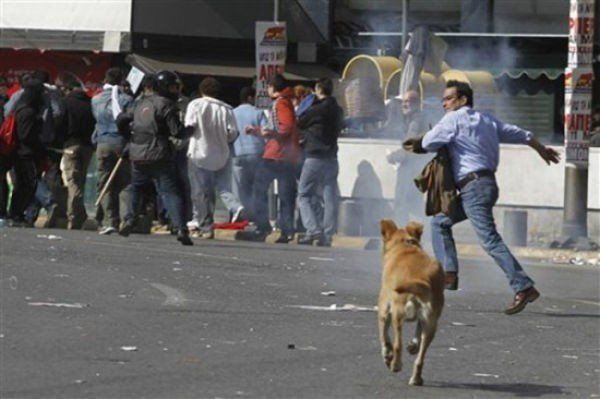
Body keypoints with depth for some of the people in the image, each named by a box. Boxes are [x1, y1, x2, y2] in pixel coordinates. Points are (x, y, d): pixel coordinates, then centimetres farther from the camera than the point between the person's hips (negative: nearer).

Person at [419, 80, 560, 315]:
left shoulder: (454, 119, -4)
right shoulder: (486, 120, 19)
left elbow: (428, 143, -10)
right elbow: (518, 134, 30)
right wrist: (541, 149, 47)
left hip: (473, 187, -10)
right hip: (486, 183, 10)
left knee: (489, 239, -15)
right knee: (440, 222, 19)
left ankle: (524, 288, -21)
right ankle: (448, 273, 11)